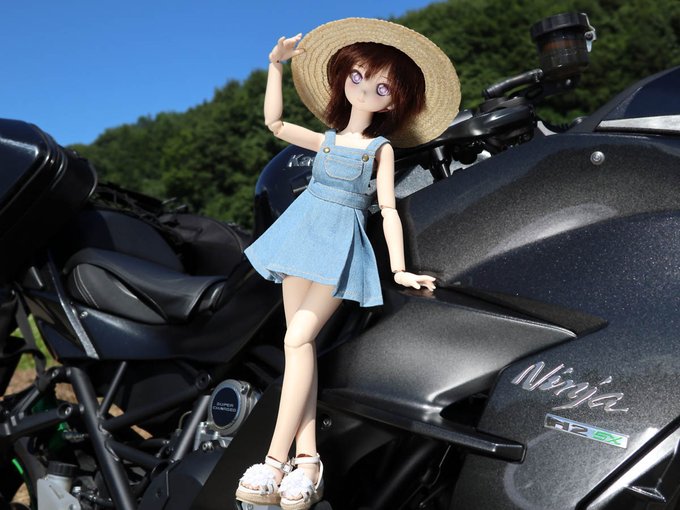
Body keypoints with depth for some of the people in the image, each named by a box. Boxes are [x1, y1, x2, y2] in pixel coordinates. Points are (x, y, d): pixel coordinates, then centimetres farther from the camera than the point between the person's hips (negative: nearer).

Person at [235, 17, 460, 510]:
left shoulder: (381, 147, 6)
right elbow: (275, 122, 18)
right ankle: (306, 458, -2)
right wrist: (276, 65, 16)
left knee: (298, 338, -18)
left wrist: (399, 269, -8)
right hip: (303, 232, 5)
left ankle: (276, 461, -16)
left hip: (341, 245, -5)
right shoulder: (327, 140, 17)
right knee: (300, 341, -3)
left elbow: (388, 209, 0)